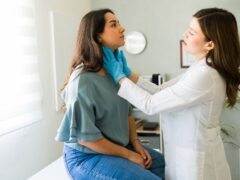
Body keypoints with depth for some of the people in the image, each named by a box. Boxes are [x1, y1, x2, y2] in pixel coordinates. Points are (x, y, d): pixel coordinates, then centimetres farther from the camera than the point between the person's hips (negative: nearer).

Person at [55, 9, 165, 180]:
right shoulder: (82, 81, -24)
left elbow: (127, 111, 9)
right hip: (86, 156, -8)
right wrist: (129, 155, -15)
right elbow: (85, 137, -22)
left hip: (117, 146, 8)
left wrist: (136, 144, -2)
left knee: (163, 162, 11)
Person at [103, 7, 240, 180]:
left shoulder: (204, 76, -27)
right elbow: (160, 92, 3)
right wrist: (127, 72, -2)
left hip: (195, 164, -8)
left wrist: (119, 77, -12)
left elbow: (151, 105, -21)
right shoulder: (203, 70, 4)